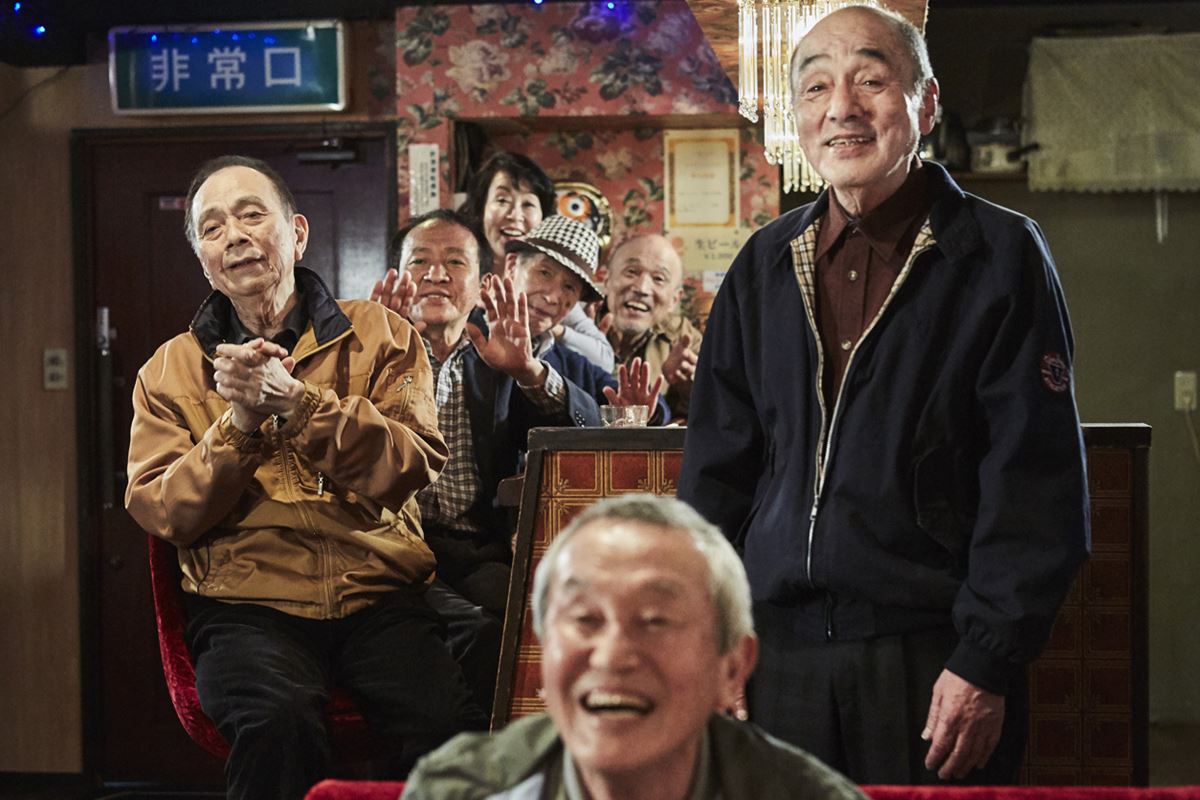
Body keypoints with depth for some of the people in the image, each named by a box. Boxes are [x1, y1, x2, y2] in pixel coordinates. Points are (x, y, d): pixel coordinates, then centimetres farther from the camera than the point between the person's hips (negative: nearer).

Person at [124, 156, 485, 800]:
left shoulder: (379, 336, 12)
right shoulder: (170, 371, 15)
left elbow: (411, 467, -2)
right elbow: (163, 514, 5)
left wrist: (292, 400, -13)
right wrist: (239, 423, -10)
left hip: (378, 592, 0)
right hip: (247, 604, 0)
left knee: (451, 723, -29)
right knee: (278, 718, -34)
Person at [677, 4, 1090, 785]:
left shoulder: (1002, 257, -4)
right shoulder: (765, 266, 10)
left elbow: (1038, 487, -8)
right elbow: (717, 469, 14)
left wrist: (988, 662, -13)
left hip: (933, 662, -4)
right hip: (780, 655, 4)